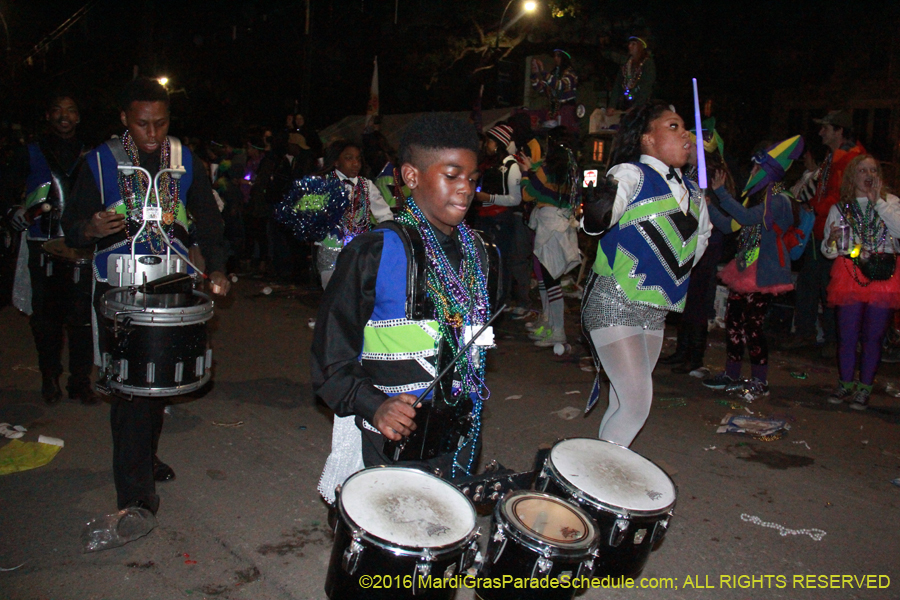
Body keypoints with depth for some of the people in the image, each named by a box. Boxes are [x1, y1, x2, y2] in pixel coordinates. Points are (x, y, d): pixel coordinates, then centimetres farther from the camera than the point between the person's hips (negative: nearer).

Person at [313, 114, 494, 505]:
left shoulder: (475, 251, 6)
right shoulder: (374, 252, -15)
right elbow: (330, 362, -13)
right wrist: (375, 407, -26)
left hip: (458, 438, 6)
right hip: (388, 442, -6)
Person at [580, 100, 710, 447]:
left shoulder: (691, 193, 12)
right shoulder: (631, 175, -11)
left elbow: (701, 234, 34)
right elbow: (595, 223, -32)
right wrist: (597, 208, -54)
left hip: (655, 310, 8)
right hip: (613, 303, -7)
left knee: (626, 404, 13)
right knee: (636, 405, -13)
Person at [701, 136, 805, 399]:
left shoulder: (779, 200, -12)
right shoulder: (756, 197, 15)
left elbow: (747, 218, -28)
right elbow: (728, 225, 16)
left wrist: (720, 191, -25)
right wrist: (707, 202, 10)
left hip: (764, 273, -9)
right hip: (745, 269, 9)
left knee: (752, 326, -6)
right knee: (733, 321, 10)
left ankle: (760, 381, 7)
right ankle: (731, 376, 21)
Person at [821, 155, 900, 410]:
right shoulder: (839, 209, 10)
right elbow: (828, 252, 8)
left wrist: (878, 202, -8)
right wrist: (833, 239, -14)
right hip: (849, 275, 1)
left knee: (873, 336, 1)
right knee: (847, 335, 0)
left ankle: (864, 388, 11)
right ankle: (846, 384, 14)